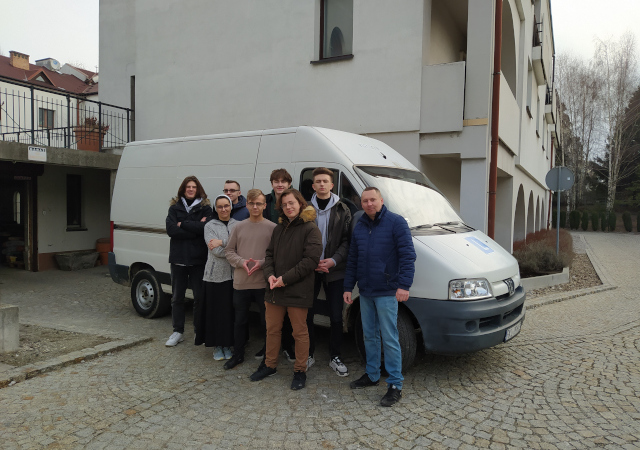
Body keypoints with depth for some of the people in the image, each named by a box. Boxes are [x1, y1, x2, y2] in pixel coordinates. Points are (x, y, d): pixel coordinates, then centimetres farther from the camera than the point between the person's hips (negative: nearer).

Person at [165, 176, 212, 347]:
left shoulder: (205, 208, 2)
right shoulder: (175, 207, 7)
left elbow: (205, 228, -15)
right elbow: (170, 229, -8)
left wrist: (182, 225, -11)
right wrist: (195, 227, -13)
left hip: (198, 259, -2)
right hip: (178, 257, 2)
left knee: (199, 296, 5)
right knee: (177, 296, 9)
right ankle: (178, 331, 21)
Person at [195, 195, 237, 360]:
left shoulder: (238, 225, 7)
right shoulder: (210, 226, 1)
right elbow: (216, 251, -10)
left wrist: (222, 242, -15)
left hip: (234, 275, 2)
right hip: (215, 275, -1)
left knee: (231, 310, 5)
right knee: (215, 310, 2)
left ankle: (227, 344, 21)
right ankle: (216, 345, 18)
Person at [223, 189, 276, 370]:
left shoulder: (272, 227, -3)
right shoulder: (239, 227, 7)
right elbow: (229, 251, 8)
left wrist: (261, 263, -17)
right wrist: (242, 262, -9)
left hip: (264, 283, -3)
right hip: (241, 282, 3)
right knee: (240, 321, 15)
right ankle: (238, 355, 31)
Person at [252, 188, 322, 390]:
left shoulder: (310, 229, -9)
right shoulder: (279, 229, 13)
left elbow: (311, 259, -16)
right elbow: (270, 254, 15)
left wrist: (286, 278, -17)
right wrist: (270, 275, -5)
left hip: (298, 290, -6)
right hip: (274, 290, 6)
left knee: (300, 332, 6)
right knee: (272, 329, 16)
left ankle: (300, 371, 20)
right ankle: (269, 365, 32)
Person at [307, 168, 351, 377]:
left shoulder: (342, 210, 2)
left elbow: (346, 240, -1)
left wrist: (333, 260, -14)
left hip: (334, 270, 0)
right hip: (310, 269, 1)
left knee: (336, 316, 4)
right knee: (307, 313, 7)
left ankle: (335, 357, 19)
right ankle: (309, 353, 25)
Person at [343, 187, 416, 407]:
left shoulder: (396, 222, -8)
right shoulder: (359, 227, 12)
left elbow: (408, 255, -14)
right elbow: (352, 260, 16)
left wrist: (404, 285, -22)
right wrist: (348, 287, 14)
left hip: (386, 292, -6)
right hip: (365, 292, 7)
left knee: (389, 339, -3)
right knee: (369, 336, 17)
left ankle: (395, 385, 8)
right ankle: (372, 375, 32)